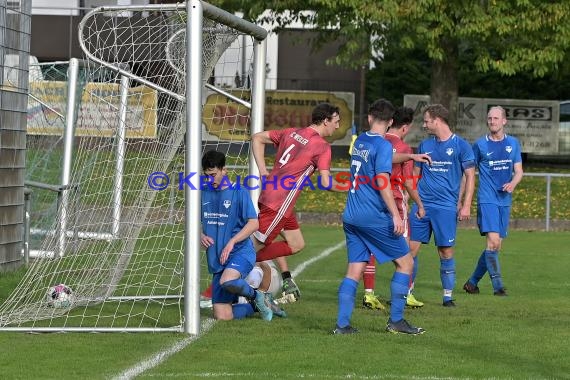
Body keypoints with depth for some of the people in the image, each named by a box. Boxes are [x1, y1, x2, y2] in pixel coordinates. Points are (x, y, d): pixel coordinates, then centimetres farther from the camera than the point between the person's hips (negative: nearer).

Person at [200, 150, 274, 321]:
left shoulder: (238, 192, -5)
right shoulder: (203, 193, 9)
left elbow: (253, 223, -8)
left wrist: (232, 242, -18)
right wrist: (201, 235, -3)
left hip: (241, 251, -5)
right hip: (216, 259, 5)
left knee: (227, 281, -39)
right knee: (222, 316, -4)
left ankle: (255, 296, -6)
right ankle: (256, 306, 25)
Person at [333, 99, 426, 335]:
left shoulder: (360, 141, 13)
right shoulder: (383, 145, -10)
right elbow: (382, 182, -18)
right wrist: (396, 215, -18)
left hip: (351, 216, 7)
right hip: (375, 217, -7)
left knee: (354, 271, 7)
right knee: (405, 262, 5)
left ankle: (342, 324, -3)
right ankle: (396, 321, 2)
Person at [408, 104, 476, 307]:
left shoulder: (460, 145, -1)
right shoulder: (425, 145, 12)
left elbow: (470, 176, -1)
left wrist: (466, 205, -8)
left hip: (446, 206, -4)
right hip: (421, 204, 4)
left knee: (446, 252, -2)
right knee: (411, 248, -1)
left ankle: (448, 296, 7)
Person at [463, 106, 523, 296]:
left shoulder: (513, 143, 9)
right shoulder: (480, 145, -1)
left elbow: (519, 171, 12)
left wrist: (512, 184, -11)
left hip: (505, 200, 4)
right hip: (487, 199, -4)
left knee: (495, 246, 6)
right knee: (493, 241, -18)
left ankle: (472, 282, 19)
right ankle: (498, 286, -15)